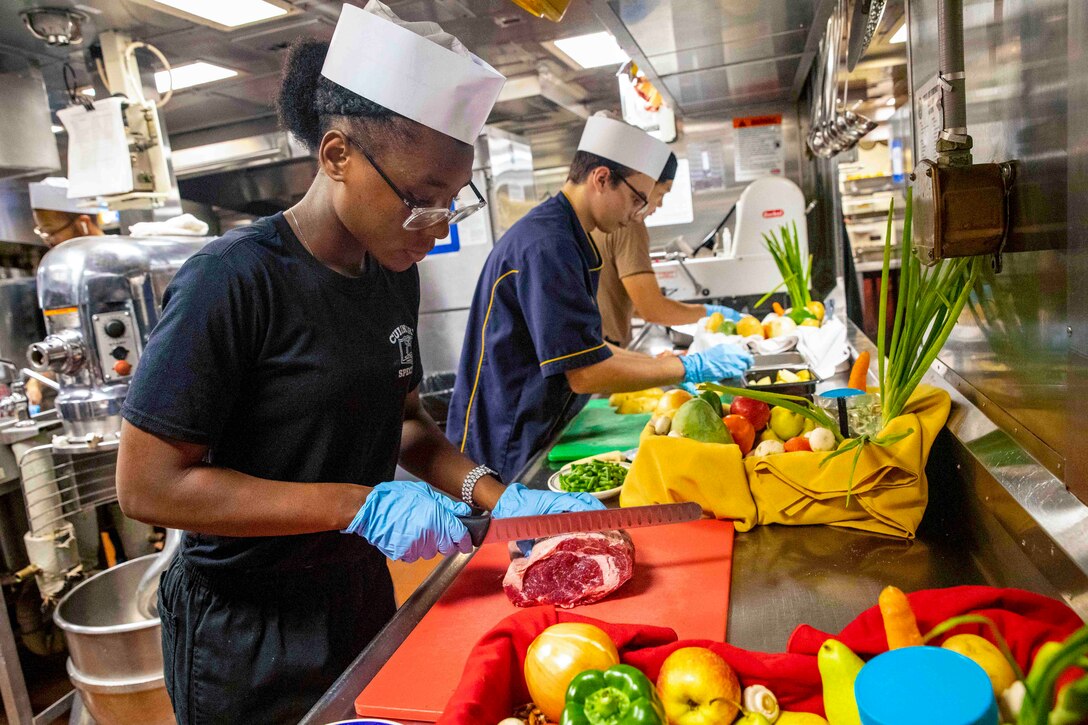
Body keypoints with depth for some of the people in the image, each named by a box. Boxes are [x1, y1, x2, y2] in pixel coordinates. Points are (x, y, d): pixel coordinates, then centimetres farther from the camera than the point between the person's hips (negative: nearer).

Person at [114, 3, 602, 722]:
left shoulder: (394, 275, -2)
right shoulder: (234, 279, -23)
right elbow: (147, 483, -22)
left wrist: (497, 495, -9)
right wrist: (359, 505, -27)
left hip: (362, 601, 6)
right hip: (250, 638, -6)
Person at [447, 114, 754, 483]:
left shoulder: (569, 238, 11)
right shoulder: (547, 245, -22)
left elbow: (581, 348, 17)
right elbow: (585, 373, -24)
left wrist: (663, 365, 10)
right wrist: (689, 367, -14)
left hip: (537, 437, 9)